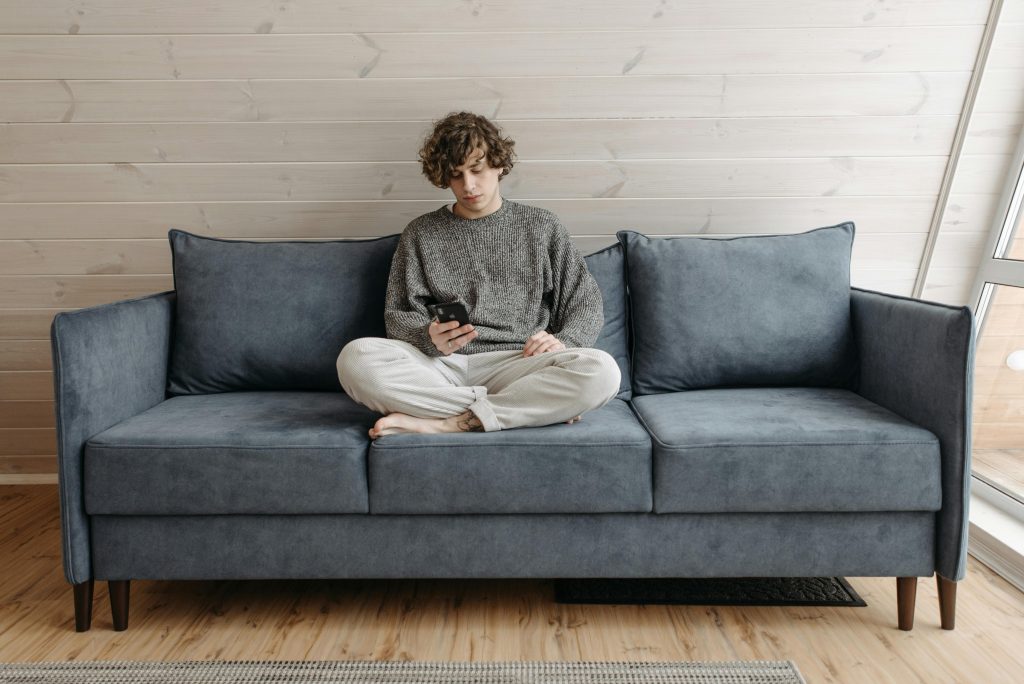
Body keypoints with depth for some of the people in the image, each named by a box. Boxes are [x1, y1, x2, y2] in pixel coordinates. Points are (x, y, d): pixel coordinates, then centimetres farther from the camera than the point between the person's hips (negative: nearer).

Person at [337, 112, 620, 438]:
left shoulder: (540, 226, 16)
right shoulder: (421, 233, 16)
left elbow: (587, 304, 14)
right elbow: (399, 316, 10)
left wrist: (563, 341, -8)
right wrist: (431, 338, -13)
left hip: (514, 364, 0)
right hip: (440, 366, 1)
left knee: (601, 371, -30)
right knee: (355, 357, -30)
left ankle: (442, 422, -25)